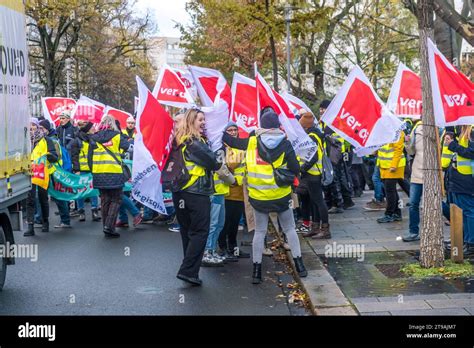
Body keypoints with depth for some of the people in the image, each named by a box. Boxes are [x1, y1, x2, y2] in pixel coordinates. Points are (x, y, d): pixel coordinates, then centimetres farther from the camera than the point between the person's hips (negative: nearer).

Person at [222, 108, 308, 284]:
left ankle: (257, 271, 9)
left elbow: (232, 141, 6)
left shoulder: (251, 142, -4)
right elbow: (295, 169, -9)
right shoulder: (285, 144, -7)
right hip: (281, 196, -1)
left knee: (259, 232, 10)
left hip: (259, 197, 1)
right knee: (289, 229, 14)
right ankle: (299, 265, 14)